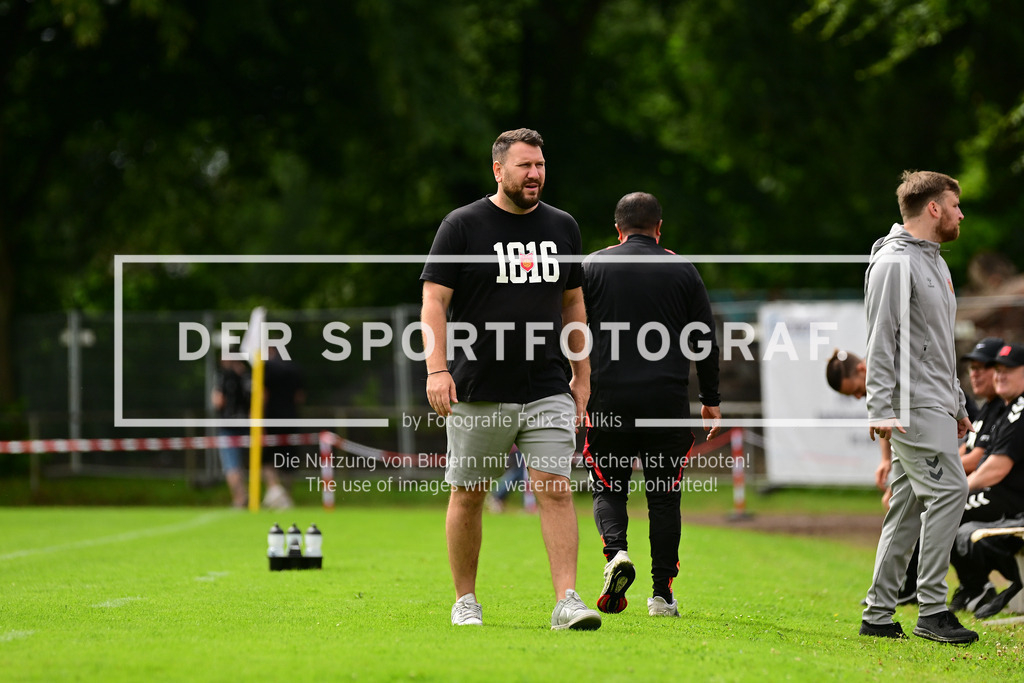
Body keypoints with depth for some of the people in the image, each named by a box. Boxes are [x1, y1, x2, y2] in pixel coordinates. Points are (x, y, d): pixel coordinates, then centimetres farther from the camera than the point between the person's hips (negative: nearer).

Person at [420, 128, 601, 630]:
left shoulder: (562, 227, 11)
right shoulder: (462, 226, -2)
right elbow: (434, 301, -6)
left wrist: (582, 373, 17)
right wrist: (437, 369, -17)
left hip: (546, 391, 3)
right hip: (477, 394, -2)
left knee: (556, 490, -9)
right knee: (468, 495, 5)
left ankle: (566, 601, -11)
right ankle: (465, 601, 19)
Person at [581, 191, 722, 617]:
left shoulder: (593, 266, 5)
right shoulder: (682, 270, 7)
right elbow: (705, 340, 10)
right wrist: (710, 401, 17)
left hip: (608, 401, -1)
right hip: (668, 402, 1)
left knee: (607, 488, 11)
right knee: (664, 497, 7)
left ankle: (616, 552, -16)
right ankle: (662, 594, 5)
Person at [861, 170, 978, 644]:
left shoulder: (935, 261, 21)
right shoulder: (894, 263, -10)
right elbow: (881, 341, -16)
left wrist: (957, 404, 26)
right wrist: (881, 409, -21)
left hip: (935, 405, 10)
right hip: (912, 406, -10)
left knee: (910, 507, 8)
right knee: (948, 489, -16)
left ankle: (878, 614, 10)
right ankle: (931, 609, -15)